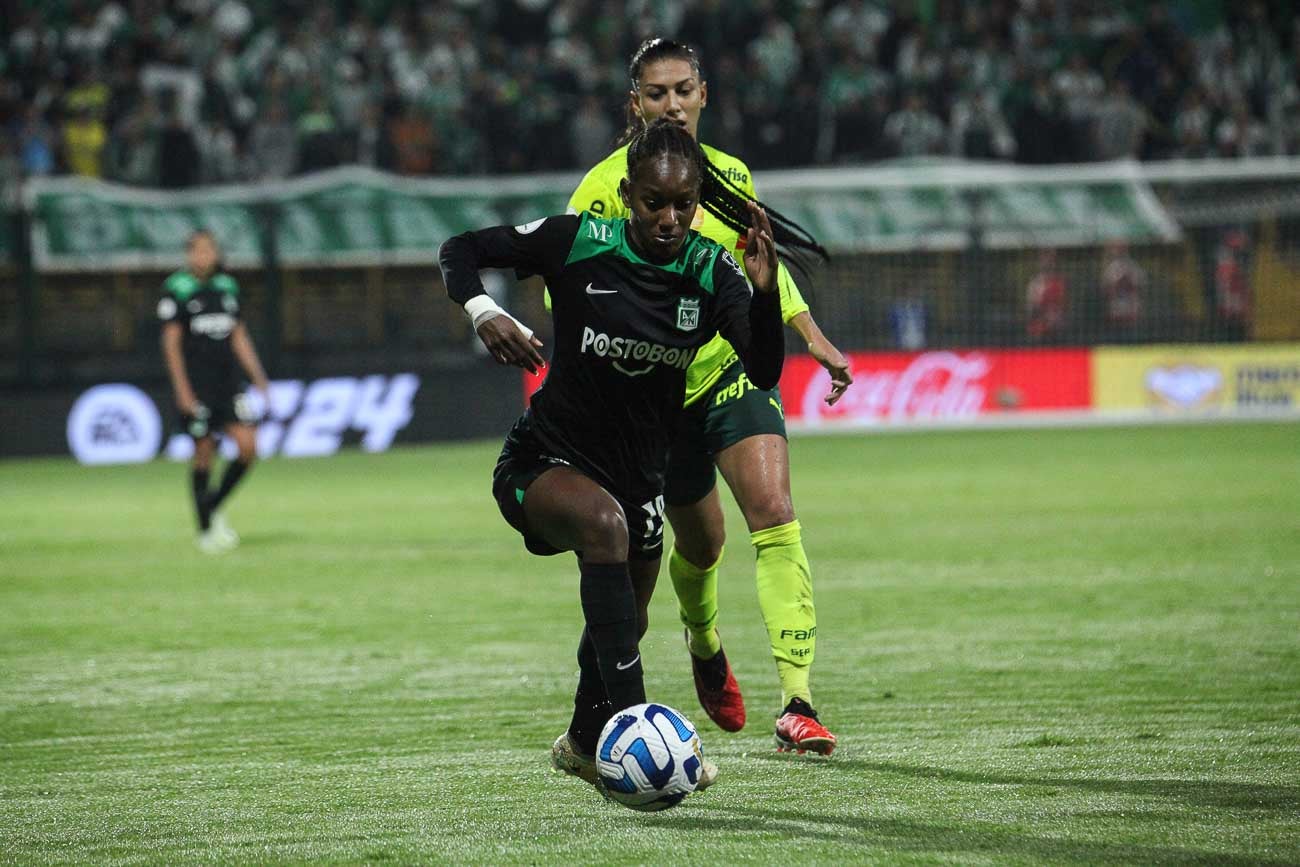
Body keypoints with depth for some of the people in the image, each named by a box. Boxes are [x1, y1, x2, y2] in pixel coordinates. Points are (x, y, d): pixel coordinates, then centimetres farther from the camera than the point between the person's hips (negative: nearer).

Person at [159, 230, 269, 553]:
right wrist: (182, 391, -14)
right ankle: (205, 529, 11)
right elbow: (171, 343, -8)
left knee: (248, 445, -8)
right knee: (204, 453, -1)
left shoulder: (226, 287, 11)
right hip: (196, 387, -5)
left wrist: (258, 378, 11)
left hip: (227, 382, 5)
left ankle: (213, 507, 12)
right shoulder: (176, 290, -6)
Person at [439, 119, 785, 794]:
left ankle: (584, 745, 55)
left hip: (638, 476, 5)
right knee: (604, 522, -38)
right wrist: (483, 313, -26)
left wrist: (765, 292, -39)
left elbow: (764, 372, -22)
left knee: (626, 628, 23)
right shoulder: (578, 242, -17)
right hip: (545, 461, -5)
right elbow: (460, 251, -6)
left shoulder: (713, 274, -10)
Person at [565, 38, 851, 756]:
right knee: (700, 544, 12)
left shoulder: (730, 175, 3)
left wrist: (816, 340, 16)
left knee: (773, 511, -19)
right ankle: (704, 646, 50)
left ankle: (797, 704, -24)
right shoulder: (606, 187, -11)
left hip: (735, 368, 2)